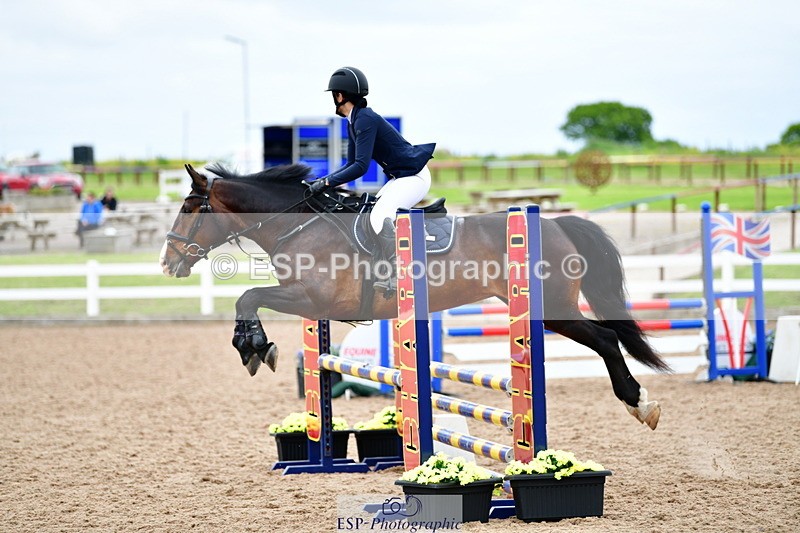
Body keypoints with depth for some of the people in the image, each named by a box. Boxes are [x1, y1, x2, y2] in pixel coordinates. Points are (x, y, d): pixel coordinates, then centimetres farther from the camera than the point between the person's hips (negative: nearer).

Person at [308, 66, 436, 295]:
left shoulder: (365, 120, -21)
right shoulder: (354, 122, 10)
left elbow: (361, 166, -27)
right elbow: (352, 164, 16)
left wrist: (327, 182, -24)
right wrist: (322, 181, 5)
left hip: (414, 177, -11)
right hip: (399, 177, 11)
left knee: (380, 217, -26)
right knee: (373, 219, 12)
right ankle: (384, 278, 14)